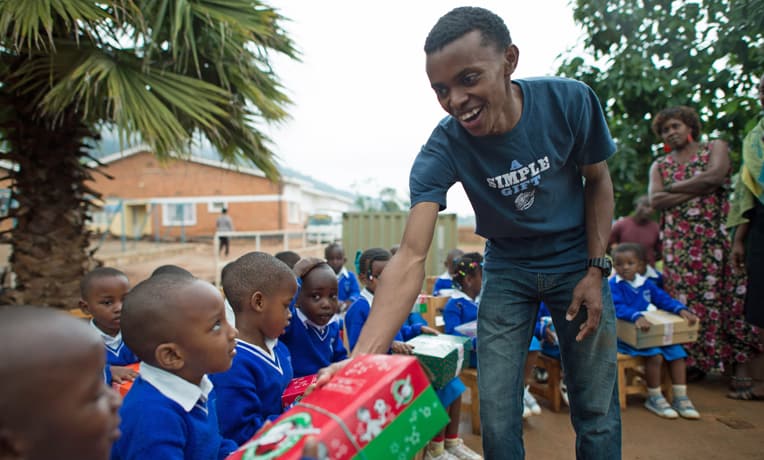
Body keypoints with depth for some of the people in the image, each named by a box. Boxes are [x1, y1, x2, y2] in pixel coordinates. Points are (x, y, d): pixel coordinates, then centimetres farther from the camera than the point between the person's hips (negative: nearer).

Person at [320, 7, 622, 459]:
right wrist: (363, 356, -44)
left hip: (576, 263, 1)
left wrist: (597, 269, -9)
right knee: (497, 421, 0)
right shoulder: (444, 148, -24)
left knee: (597, 412, 4)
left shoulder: (569, 100, -20)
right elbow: (411, 257, -33)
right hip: (507, 269, 0)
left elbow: (598, 181, -2)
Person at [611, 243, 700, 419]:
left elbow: (663, 299, 7)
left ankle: (681, 398, 3)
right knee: (655, 355, -26)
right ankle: (654, 398, -6)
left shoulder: (646, 283, 12)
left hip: (651, 333, 7)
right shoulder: (614, 285, -9)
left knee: (677, 352, -9)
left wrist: (681, 309, -13)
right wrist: (636, 317, -42)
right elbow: (618, 307, -24)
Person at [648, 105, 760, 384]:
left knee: (725, 297, -4)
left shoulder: (715, 148, 11)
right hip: (678, 244, 2)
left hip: (715, 240, -2)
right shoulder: (659, 165, 16)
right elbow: (655, 201, -1)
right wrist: (698, 188, -7)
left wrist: (672, 188, -1)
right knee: (683, 304, -2)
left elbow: (715, 176, -10)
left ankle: (740, 365, 4)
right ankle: (691, 364, 7)